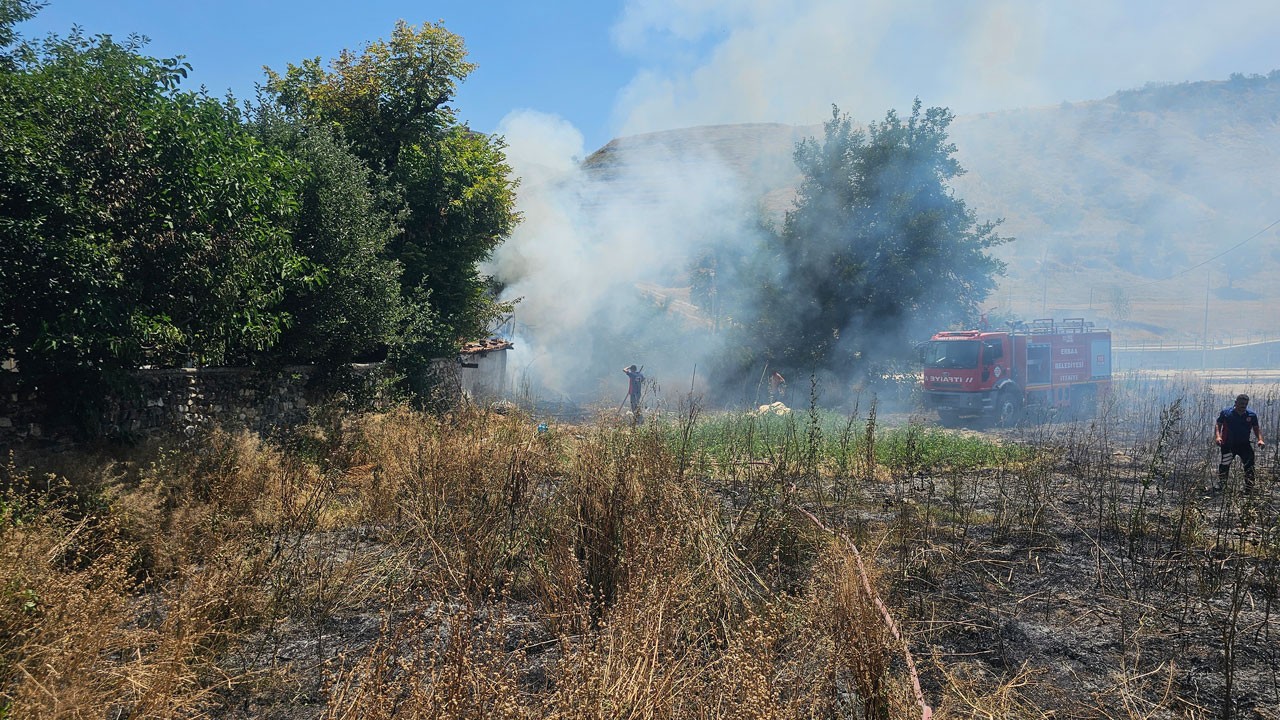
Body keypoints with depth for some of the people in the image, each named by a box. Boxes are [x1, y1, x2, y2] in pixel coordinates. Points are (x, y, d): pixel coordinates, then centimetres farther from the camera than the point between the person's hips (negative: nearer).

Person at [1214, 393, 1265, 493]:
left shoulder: (1251, 415, 0)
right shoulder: (1226, 412, -5)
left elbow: (1256, 428, 8)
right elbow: (1218, 425, -2)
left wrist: (1260, 439, -8)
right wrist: (1217, 436, -19)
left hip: (1244, 445, 1)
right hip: (1228, 445, -1)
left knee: (1249, 467, -6)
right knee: (1223, 466, 4)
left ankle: (1249, 489, 2)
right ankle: (1220, 487, 20)